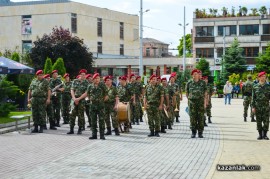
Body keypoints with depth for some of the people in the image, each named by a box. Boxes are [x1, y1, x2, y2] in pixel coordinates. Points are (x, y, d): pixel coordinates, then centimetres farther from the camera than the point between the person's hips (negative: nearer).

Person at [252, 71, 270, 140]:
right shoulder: (255, 87, 3)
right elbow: (253, 97, 3)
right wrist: (253, 107, -2)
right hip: (258, 107, 0)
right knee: (259, 122, 4)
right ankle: (260, 134, 15)